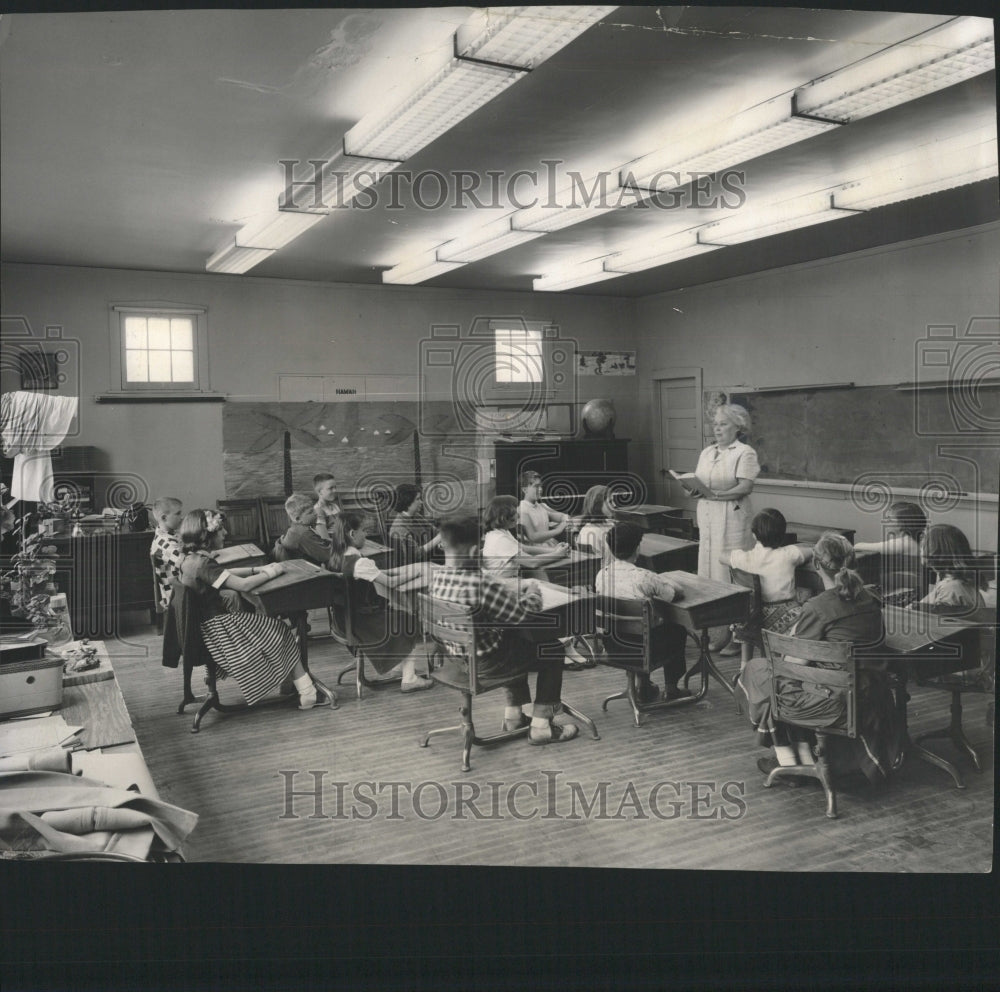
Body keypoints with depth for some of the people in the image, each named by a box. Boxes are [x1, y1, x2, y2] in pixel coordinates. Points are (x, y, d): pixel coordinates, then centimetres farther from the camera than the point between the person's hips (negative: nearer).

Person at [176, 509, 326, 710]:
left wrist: (259, 569, 9)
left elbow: (226, 574, 18)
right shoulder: (202, 563, -25)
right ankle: (307, 694, 6)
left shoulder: (189, 559, 6)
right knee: (282, 634, 1)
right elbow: (243, 585, -27)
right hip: (219, 628, -10)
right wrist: (270, 573, -10)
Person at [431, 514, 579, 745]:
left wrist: (515, 593, 7)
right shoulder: (483, 584, -30)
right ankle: (541, 725, 16)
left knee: (515, 639, 33)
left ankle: (514, 714, 40)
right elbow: (523, 615, -20)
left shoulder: (438, 578, -5)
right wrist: (533, 593, -2)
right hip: (484, 663, -8)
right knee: (552, 649, 10)